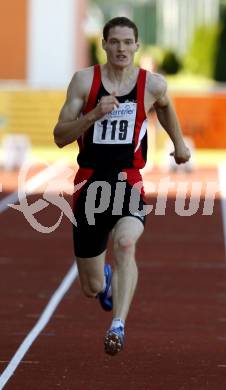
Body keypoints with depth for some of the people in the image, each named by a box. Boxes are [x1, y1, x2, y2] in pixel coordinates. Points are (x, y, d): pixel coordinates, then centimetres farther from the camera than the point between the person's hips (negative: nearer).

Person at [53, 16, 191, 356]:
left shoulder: (152, 84, 1)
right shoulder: (84, 80, -3)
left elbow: (164, 106, 26)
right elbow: (60, 137, -6)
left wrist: (178, 142, 33)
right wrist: (94, 114, -19)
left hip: (129, 183, -1)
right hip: (90, 184, 1)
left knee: (125, 243, -34)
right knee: (92, 288, 9)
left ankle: (118, 326, -38)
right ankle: (105, 281, 48)